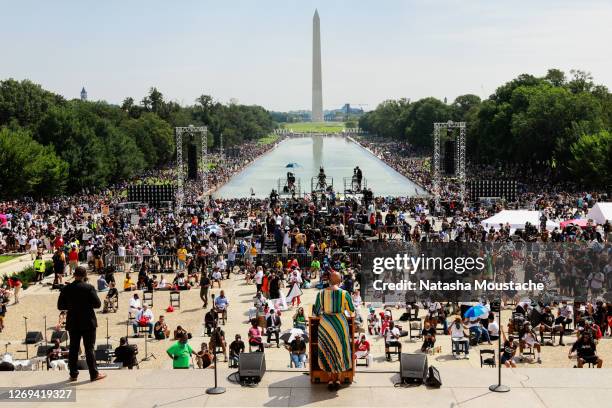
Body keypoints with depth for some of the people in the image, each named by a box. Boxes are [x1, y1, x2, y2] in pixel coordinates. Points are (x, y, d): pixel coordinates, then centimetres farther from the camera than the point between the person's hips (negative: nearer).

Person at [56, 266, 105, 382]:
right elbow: (98, 304, -12)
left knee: (73, 349, 11)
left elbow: (60, 306, 2)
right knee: (89, 349, 2)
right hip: (88, 323, -3)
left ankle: (73, 374, 14)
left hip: (73, 324, 3)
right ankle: (94, 374, 5)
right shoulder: (89, 288, -12)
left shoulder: (66, 289, -2)